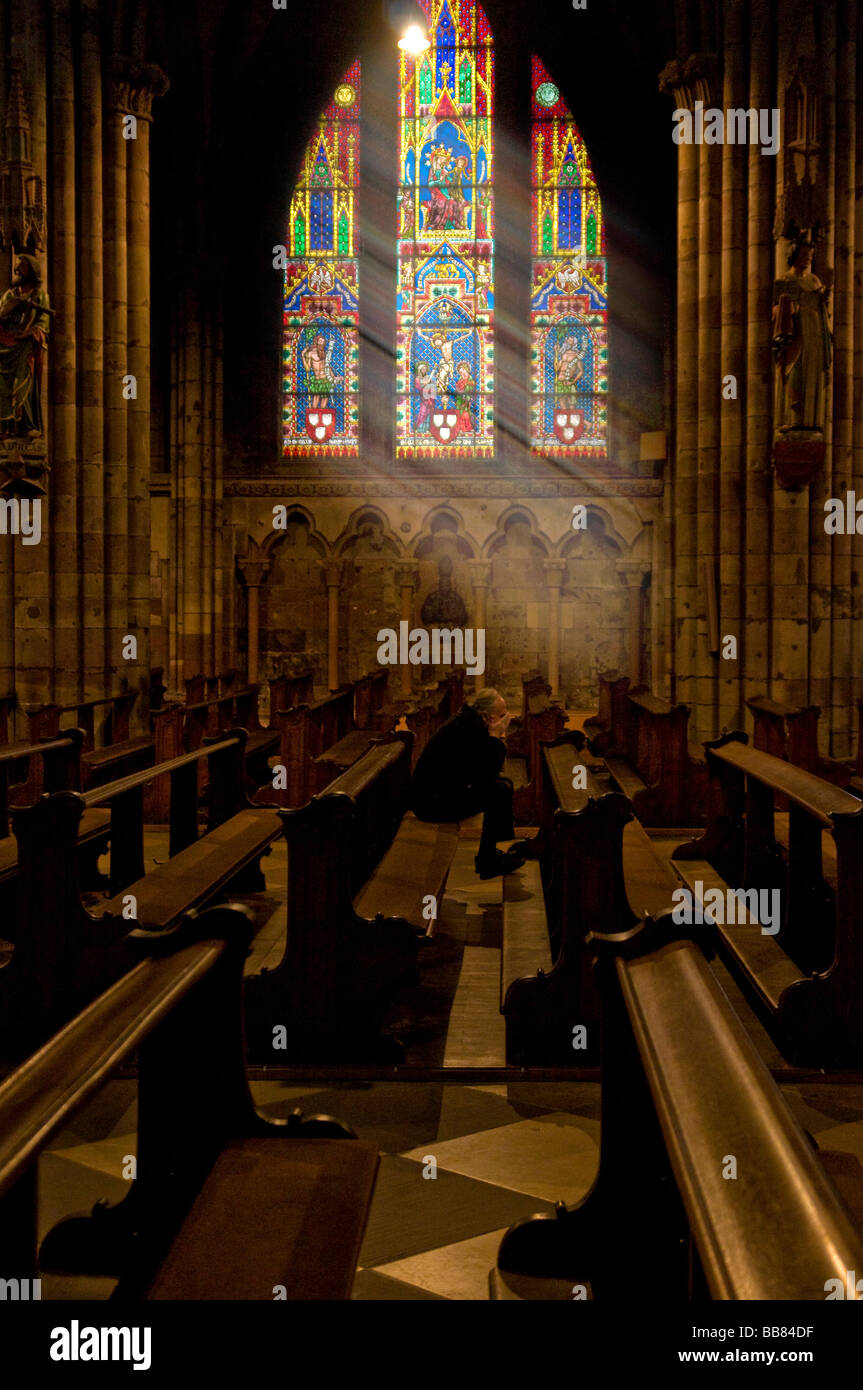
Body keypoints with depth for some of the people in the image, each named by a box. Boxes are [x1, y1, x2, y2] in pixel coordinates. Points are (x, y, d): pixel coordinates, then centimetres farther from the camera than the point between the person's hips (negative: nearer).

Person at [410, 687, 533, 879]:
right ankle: (486, 861, -14)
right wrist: (495, 738, -19)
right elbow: (486, 776, -24)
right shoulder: (464, 730, -23)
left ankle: (509, 845, 21)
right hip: (432, 802, -11)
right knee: (499, 790, -21)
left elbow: (488, 771, 13)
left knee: (505, 783, 16)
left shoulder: (470, 723, 7)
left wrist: (498, 740, -1)